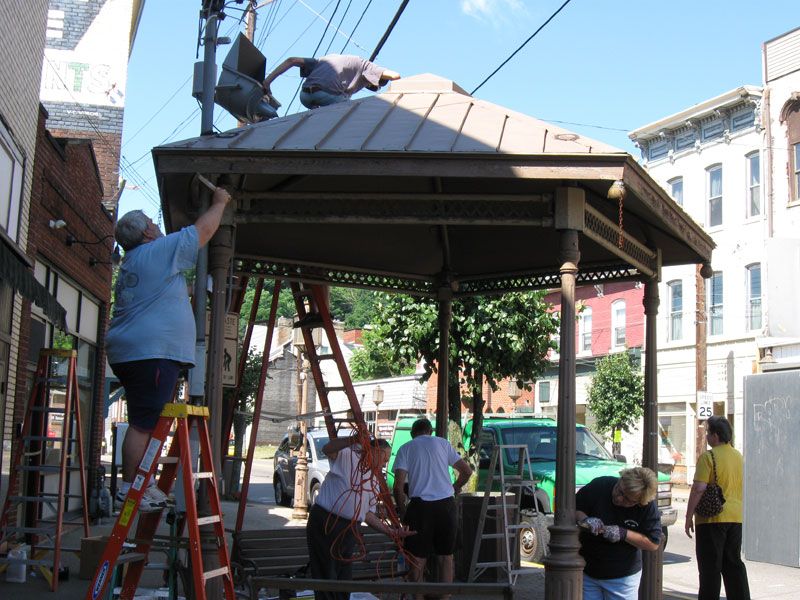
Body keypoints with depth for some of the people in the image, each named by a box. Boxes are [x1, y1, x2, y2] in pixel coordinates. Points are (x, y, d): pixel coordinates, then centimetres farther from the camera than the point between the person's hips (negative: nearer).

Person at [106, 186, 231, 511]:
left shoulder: (129, 265, 24)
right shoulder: (159, 250, -4)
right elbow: (204, 230, 2)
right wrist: (219, 202, 18)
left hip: (128, 352, 10)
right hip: (152, 351, -10)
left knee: (146, 422, 13)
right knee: (144, 423, -8)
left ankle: (143, 483, 17)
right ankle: (130, 486, -7)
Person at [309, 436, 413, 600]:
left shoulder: (374, 482, 18)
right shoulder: (348, 456, -5)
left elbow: (368, 514, 19)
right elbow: (327, 449, -27)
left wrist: (391, 531, 8)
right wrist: (353, 439, -43)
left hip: (349, 530, 8)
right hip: (325, 523, -8)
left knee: (344, 579, 14)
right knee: (327, 579, -4)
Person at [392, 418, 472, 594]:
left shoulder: (405, 449, 8)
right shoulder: (442, 443, 13)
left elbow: (398, 487, -3)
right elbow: (467, 471, 13)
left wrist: (403, 512, 9)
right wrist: (456, 488, 31)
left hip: (421, 505, -2)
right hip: (446, 505, 2)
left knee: (417, 559, 7)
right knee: (445, 556, 13)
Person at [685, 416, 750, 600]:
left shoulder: (708, 457, -14)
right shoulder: (739, 456, 9)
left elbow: (698, 489, -18)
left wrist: (689, 517, -11)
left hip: (712, 518, -7)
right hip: (736, 518, 7)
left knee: (710, 566, 1)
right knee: (734, 564, 14)